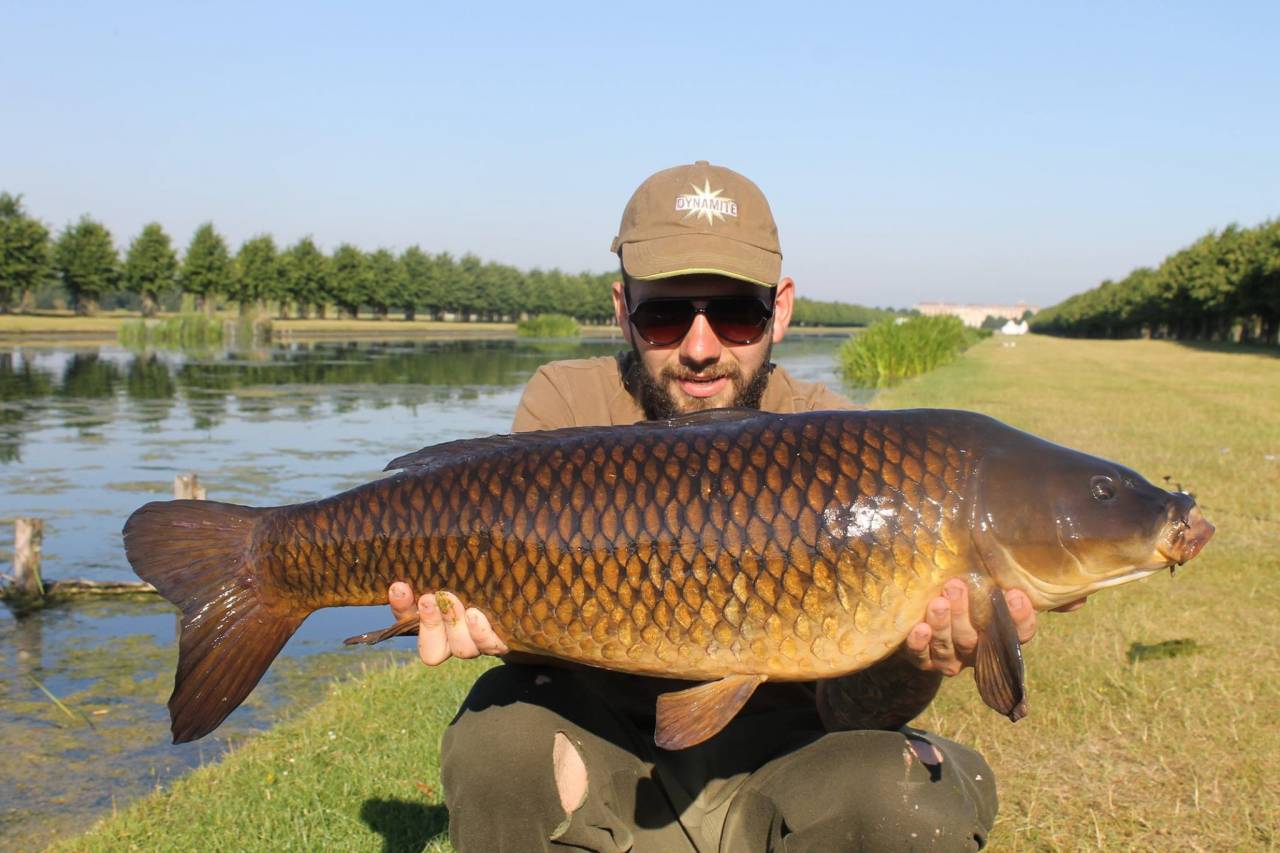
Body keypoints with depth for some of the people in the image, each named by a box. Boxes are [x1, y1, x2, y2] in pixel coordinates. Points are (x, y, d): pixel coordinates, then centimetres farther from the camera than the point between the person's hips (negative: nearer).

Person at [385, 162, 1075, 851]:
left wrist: (907, 669, -40)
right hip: (609, 754, 1)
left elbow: (843, 707, -18)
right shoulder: (565, 405, -10)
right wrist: (494, 621, -39)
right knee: (505, 727, -29)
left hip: (767, 770, 0)